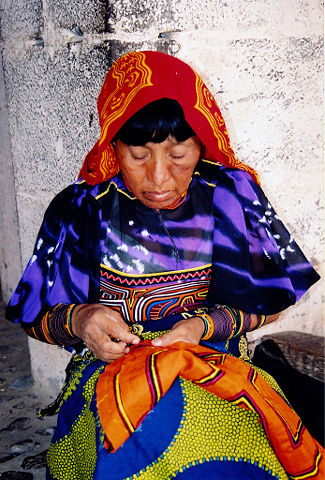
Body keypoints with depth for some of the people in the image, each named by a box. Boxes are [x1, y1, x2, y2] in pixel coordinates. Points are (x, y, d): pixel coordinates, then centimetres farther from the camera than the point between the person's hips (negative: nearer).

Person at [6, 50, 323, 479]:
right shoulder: (80, 210, 0)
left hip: (214, 359, 1)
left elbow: (268, 304, 6)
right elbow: (38, 318, 7)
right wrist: (79, 319, -17)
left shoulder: (229, 197, 1)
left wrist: (205, 326, -13)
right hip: (108, 367, 0)